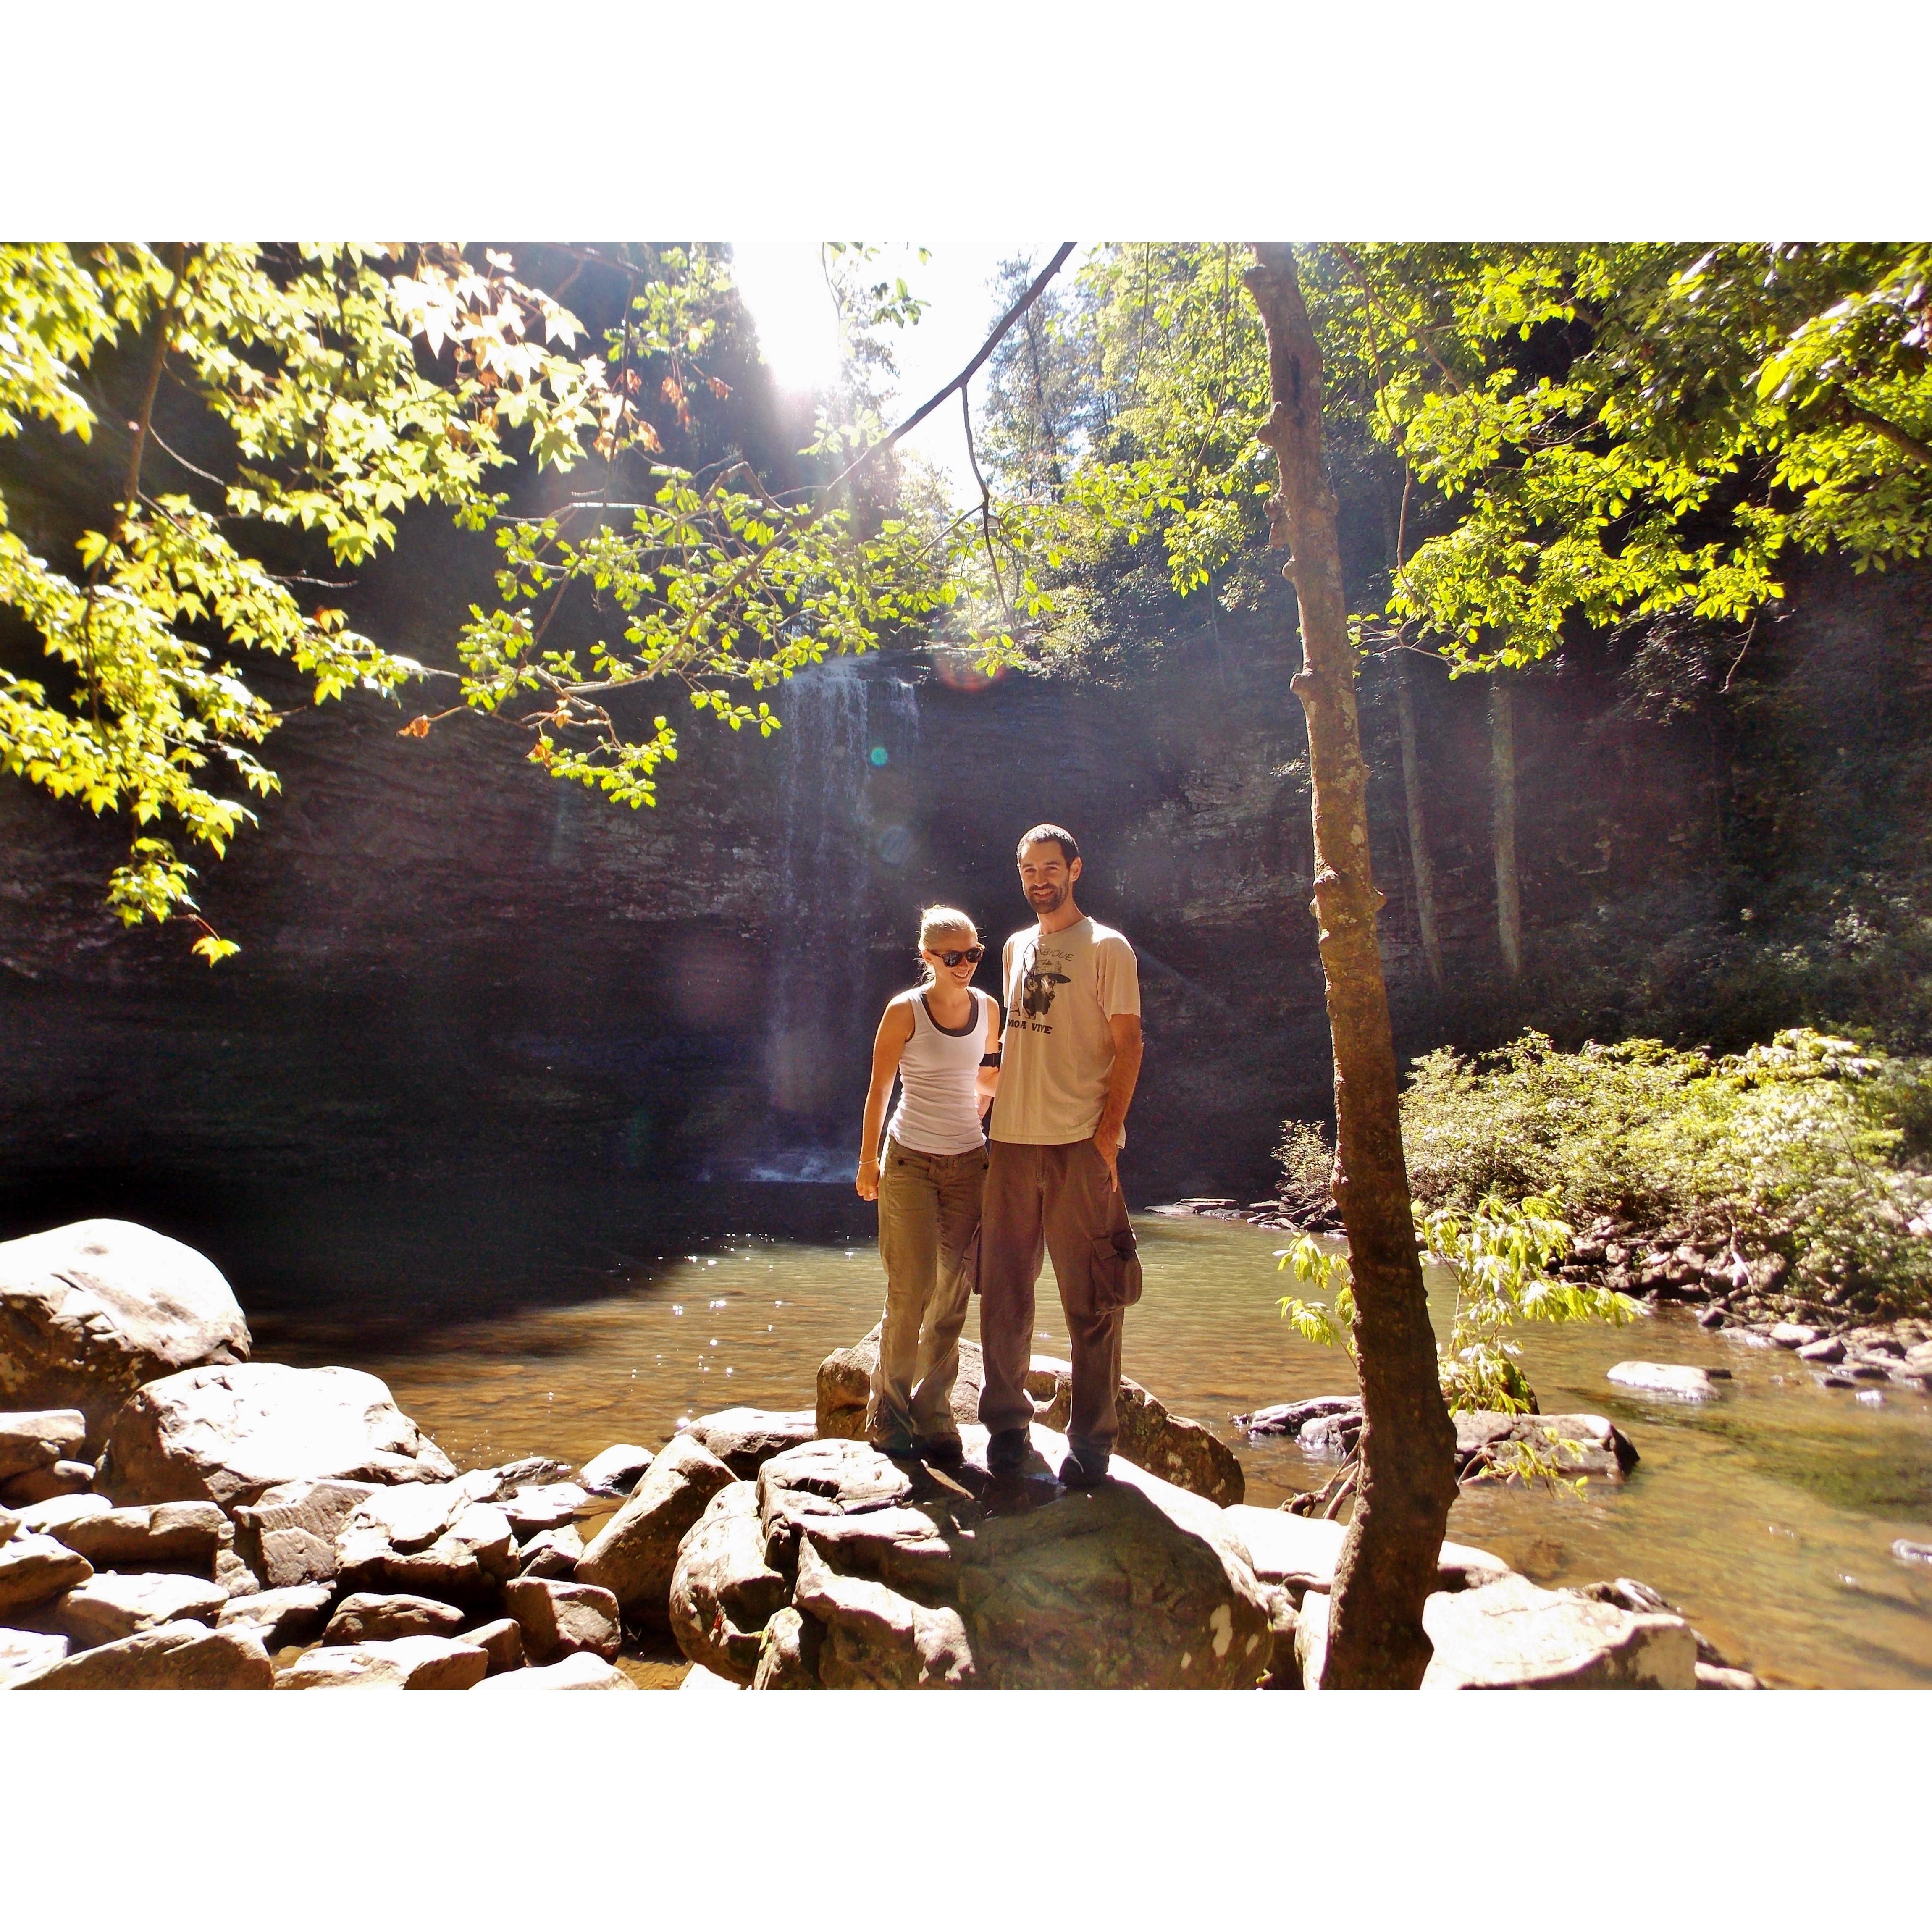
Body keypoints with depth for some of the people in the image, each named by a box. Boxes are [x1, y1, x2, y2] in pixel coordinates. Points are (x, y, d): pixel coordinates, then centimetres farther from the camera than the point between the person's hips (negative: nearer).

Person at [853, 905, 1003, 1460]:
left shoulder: (988, 1008, 5)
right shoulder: (905, 1011, -8)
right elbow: (879, 1087, -3)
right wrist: (868, 1159, 0)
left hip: (969, 1163, 4)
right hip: (910, 1162, -4)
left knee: (954, 1293, 5)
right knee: (911, 1290, -4)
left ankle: (933, 1415, 19)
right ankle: (889, 1414, 14)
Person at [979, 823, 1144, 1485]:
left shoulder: (1107, 947, -1)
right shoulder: (1016, 948, 16)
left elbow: (1128, 1043, -5)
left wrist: (1109, 1130, -14)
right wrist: (996, 1107, 13)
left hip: (1079, 1144, -5)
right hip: (1011, 1139, 5)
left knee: (1091, 1300, 3)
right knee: (1004, 1293, 11)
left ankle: (1091, 1440, 16)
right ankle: (1006, 1423, 25)